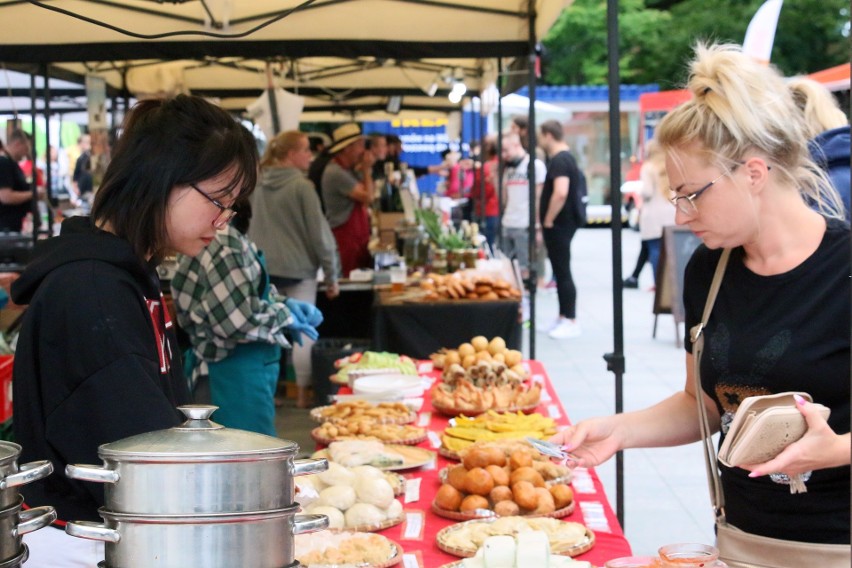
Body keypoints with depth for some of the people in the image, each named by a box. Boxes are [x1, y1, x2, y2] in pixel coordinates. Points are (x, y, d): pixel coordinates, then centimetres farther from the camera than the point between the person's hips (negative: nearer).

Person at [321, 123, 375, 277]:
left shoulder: (348, 170, 13)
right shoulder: (335, 172, -19)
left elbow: (364, 198, 14)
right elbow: (367, 197, -18)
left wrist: (366, 170, 7)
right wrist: (366, 170, -8)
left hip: (357, 237, 10)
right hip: (345, 239, -10)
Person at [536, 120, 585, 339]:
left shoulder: (560, 160, -17)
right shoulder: (565, 158, 15)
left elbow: (560, 193, -30)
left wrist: (548, 221, -21)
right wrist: (546, 221, 22)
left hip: (559, 225, -10)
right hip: (561, 224, 10)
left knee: (563, 272, -6)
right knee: (561, 271, 14)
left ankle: (571, 322, -3)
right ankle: (563, 318, 20)